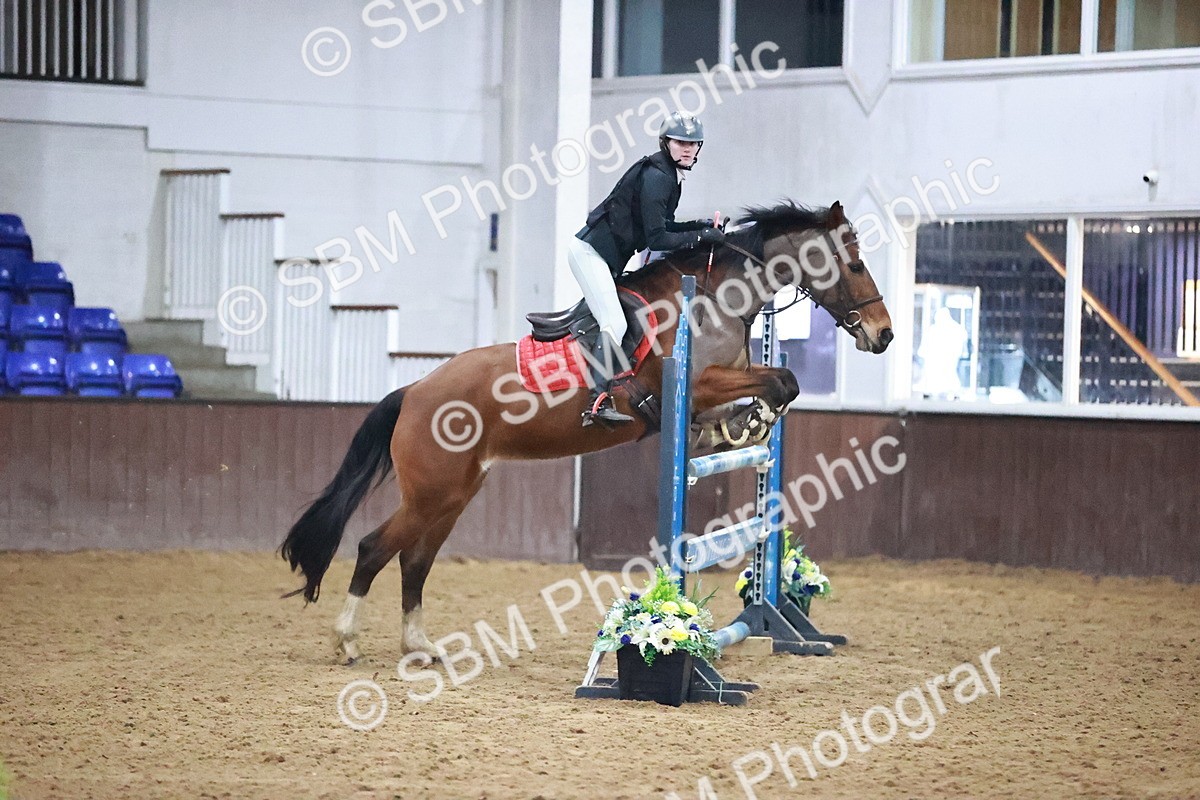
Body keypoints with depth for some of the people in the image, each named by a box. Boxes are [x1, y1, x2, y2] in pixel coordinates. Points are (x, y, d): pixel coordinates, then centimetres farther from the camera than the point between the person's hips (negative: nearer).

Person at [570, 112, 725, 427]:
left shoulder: (670, 175, 11)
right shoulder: (656, 176, -19)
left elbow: (662, 226, 18)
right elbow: (656, 239, -22)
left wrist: (698, 226, 4)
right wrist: (699, 236, -18)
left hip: (606, 256, 11)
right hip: (590, 251, -11)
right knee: (614, 323, -20)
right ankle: (598, 403, -26)